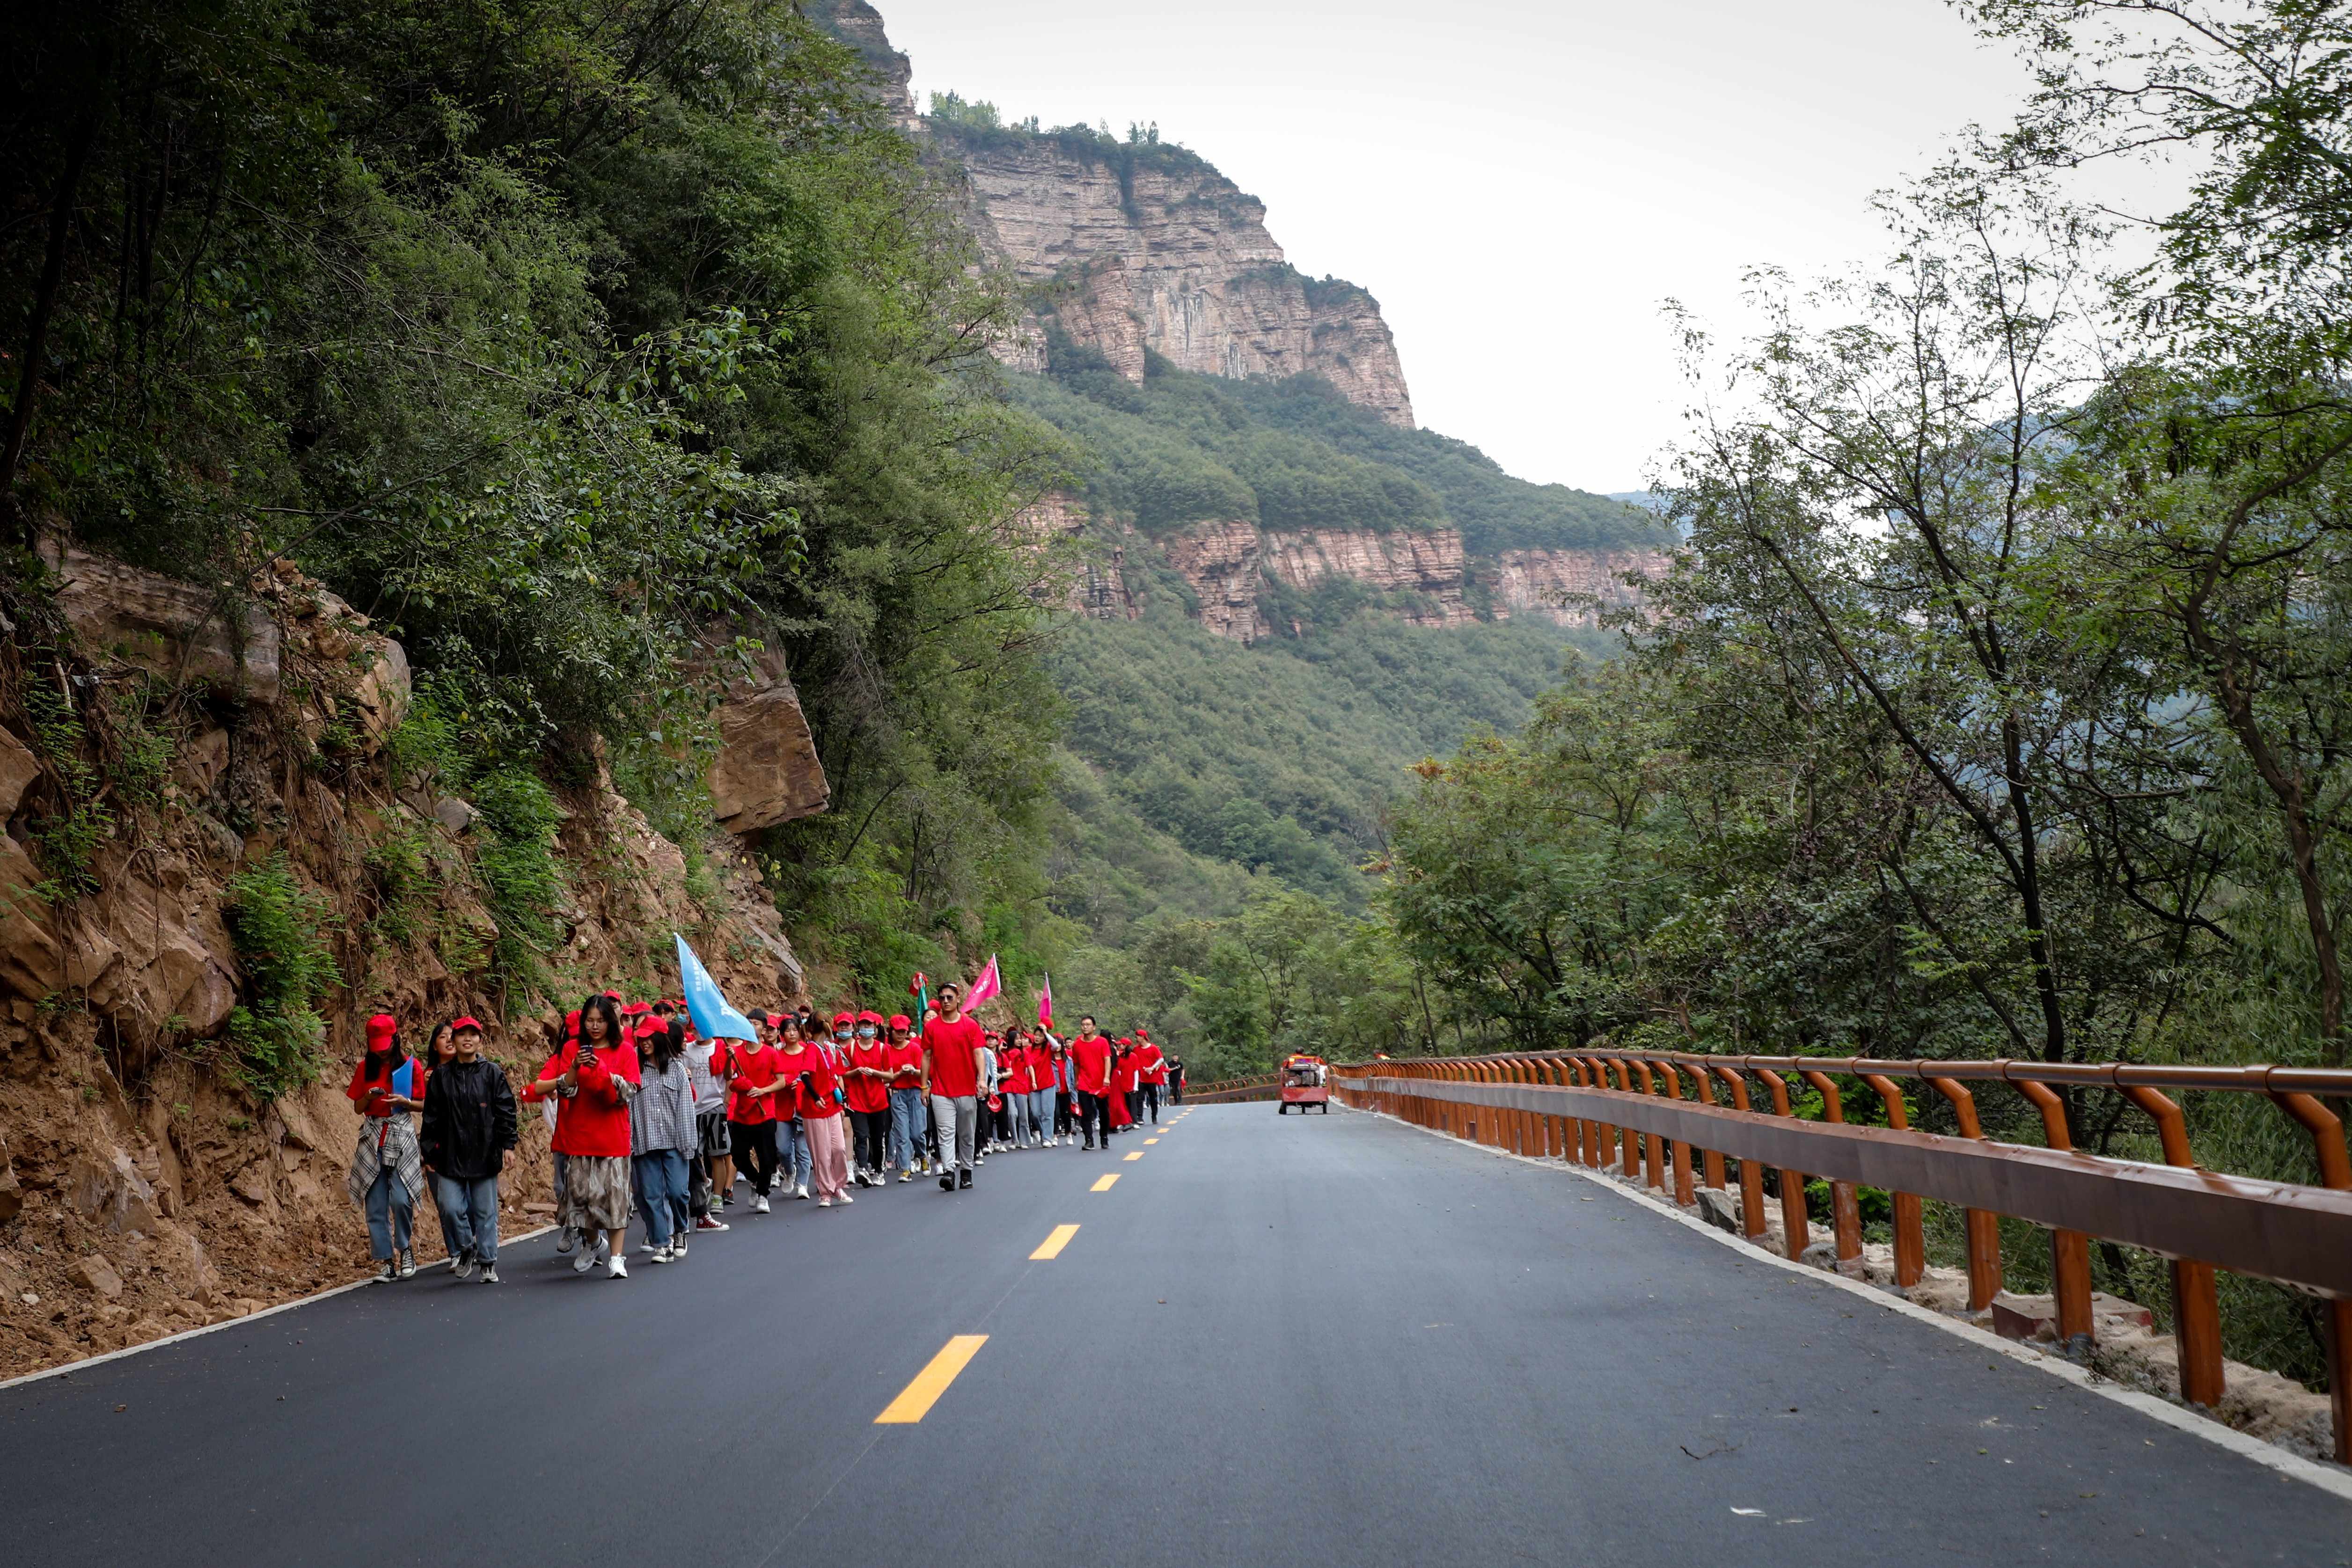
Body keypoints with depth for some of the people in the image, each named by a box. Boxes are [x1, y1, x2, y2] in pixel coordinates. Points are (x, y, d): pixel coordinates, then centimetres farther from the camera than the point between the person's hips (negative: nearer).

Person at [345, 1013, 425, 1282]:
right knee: (375, 1205, -2)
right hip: (373, 1137, 3)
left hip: (401, 1136, -3)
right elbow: (358, 1107, 13)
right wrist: (369, 1096, -9)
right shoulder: (365, 1068, 10)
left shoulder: (412, 1066, 2)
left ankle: (406, 1249, 7)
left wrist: (404, 1102, -14)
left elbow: (423, 1105, 6)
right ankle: (387, 1262, 4)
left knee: (401, 1199, -15)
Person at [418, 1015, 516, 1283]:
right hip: (451, 1156, 1)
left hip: (485, 1155, -1)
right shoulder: (441, 1076, 5)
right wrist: (428, 1151, 6)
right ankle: (466, 1248, 22)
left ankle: (488, 1262, 15)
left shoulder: (493, 1073, 1)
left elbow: (506, 1111, 1)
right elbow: (432, 1117, 8)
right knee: (450, 1207, -4)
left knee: (485, 1211, 4)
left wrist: (507, 1145, -4)